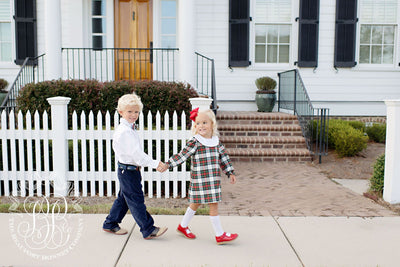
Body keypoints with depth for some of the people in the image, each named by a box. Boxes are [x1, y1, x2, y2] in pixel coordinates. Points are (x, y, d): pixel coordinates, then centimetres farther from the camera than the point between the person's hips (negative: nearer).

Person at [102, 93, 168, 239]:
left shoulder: (130, 129, 11)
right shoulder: (124, 131, -21)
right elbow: (135, 153, -27)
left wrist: (153, 163, 8)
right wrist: (154, 163, -28)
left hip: (132, 169, 10)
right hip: (127, 170, -10)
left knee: (124, 198, 19)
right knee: (136, 200, -2)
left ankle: (110, 224, 33)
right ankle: (148, 230, 5)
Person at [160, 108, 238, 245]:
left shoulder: (216, 141, 8)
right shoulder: (194, 142, -11)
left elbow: (223, 157, 15)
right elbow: (182, 155, -11)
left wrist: (230, 173, 14)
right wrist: (167, 164, -15)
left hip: (213, 179, 6)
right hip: (200, 180, -6)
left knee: (196, 203, 17)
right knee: (213, 205, -2)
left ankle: (183, 226, 35)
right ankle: (220, 235, 10)